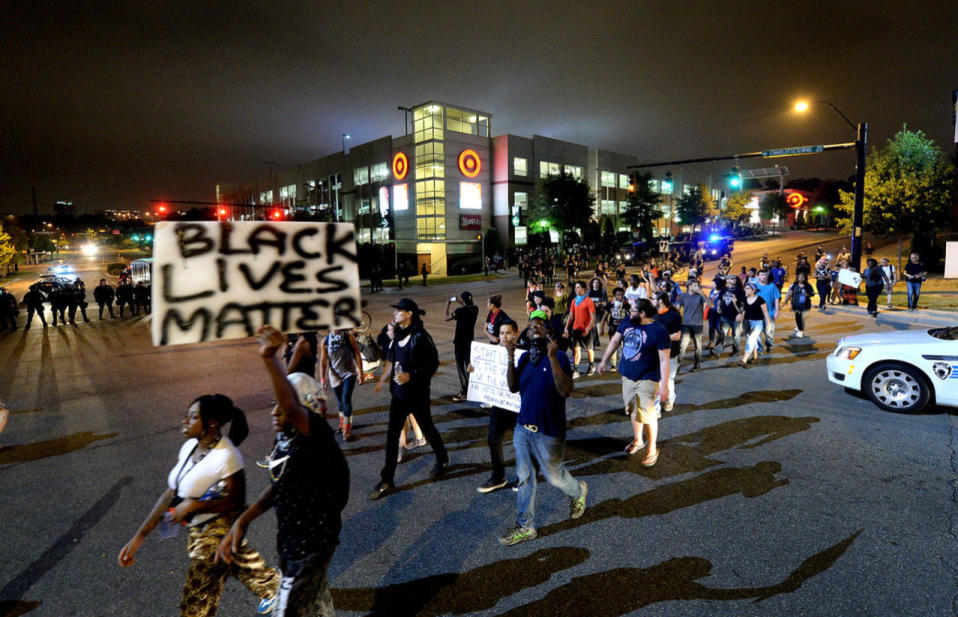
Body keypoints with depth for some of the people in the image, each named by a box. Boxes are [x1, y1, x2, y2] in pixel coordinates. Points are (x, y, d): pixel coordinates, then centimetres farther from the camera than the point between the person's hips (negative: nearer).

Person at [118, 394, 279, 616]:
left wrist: (193, 505, -30)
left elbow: (236, 502, -21)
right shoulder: (190, 446, -6)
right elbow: (171, 492, -3)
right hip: (200, 530, 8)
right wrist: (139, 536, -5)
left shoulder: (226, 457, -30)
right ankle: (273, 587, 57)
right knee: (241, 563, 30)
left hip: (217, 533, -8)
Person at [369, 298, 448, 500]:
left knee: (427, 429, 12)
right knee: (392, 434, 4)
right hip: (398, 393, 6)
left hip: (417, 394, -6)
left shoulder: (420, 336, -16)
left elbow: (433, 363, -17)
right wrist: (382, 380, 16)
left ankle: (442, 460, 40)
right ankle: (386, 481, 11)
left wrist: (410, 375, -25)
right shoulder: (398, 335, 6)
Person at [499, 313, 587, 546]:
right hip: (523, 428, 6)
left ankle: (578, 492, 45)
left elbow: (566, 391, -26)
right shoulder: (525, 357, 3)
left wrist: (552, 357, -31)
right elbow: (513, 388, 0)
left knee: (554, 476, 12)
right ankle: (525, 527, 27)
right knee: (524, 478, 13)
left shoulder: (559, 358, -14)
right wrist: (511, 358, -11)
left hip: (548, 432, -6)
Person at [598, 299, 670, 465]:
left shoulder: (659, 331, -18)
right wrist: (604, 361, 16)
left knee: (647, 415, -1)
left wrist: (664, 386, -19)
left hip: (647, 379, -6)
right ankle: (637, 440, 40)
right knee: (633, 410, 19)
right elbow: (615, 341, 12)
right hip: (627, 376, 6)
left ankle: (652, 449, 20)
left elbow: (664, 360, -17)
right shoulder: (627, 322, -2)